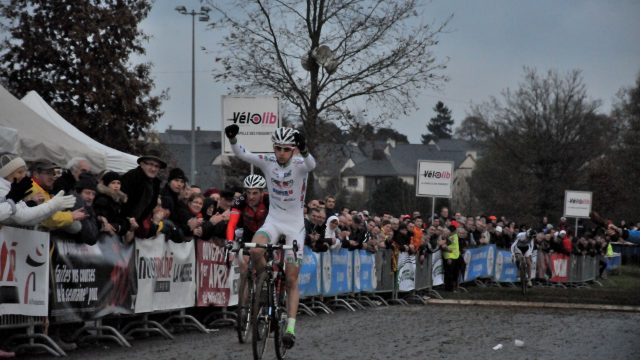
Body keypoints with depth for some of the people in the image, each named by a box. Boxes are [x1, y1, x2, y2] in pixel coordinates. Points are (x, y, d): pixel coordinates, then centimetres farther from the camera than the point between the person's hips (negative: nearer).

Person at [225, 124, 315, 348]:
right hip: (273, 220, 2)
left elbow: (311, 165, -38)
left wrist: (304, 150, -60)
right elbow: (241, 155, -17)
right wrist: (232, 139, -38)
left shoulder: (299, 165, -14)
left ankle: (291, 327, 0)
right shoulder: (268, 162, -6)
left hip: (295, 224, -2)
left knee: (291, 280, -2)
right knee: (255, 250, -30)